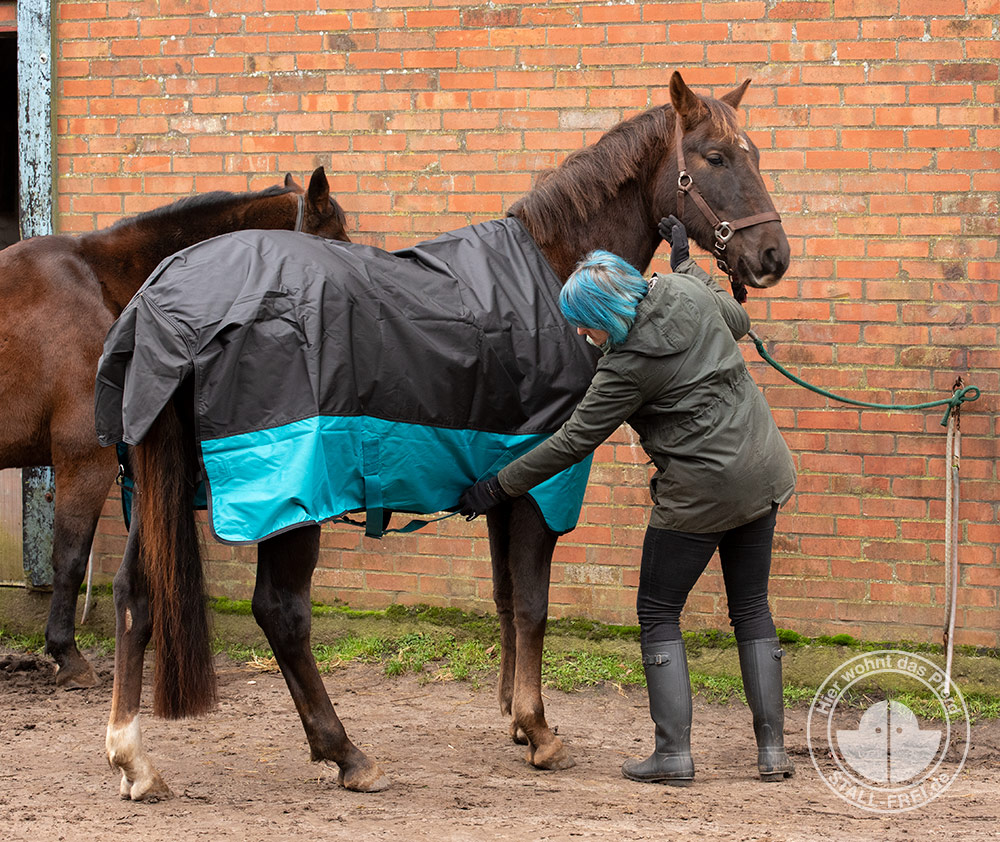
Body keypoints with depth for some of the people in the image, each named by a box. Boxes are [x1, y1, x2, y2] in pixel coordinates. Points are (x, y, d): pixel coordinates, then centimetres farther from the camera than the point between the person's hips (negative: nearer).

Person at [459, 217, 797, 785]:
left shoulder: (627, 366, -20)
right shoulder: (690, 294, -3)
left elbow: (572, 443, -13)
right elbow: (738, 321, 20)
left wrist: (498, 488, -5)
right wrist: (686, 263, 27)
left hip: (700, 492, -8)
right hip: (761, 472, 8)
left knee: (658, 614, 6)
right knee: (752, 609, 15)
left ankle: (674, 752, 3)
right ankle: (773, 749, 14)